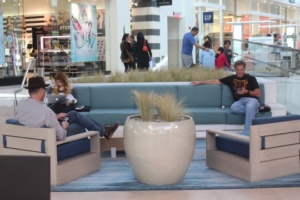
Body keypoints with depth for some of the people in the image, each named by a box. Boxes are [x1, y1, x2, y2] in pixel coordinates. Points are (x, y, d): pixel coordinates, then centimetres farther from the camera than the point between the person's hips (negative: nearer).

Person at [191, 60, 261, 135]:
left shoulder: (251, 78, 9)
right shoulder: (231, 78, 16)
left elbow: (258, 94, 6)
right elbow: (215, 81, 18)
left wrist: (247, 91, -10)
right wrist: (200, 82, 16)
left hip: (251, 99, -2)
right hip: (239, 101, 2)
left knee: (249, 107, -41)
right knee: (233, 108, -37)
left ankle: (246, 132, -43)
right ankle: (253, 110, -18)